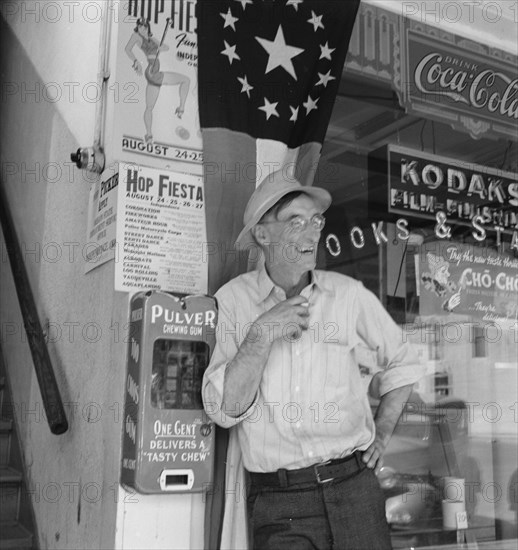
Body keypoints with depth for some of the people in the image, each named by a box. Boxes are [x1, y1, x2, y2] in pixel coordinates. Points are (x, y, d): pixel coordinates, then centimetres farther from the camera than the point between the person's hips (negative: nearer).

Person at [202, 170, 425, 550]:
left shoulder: (349, 294, 3)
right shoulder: (232, 301, -1)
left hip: (353, 487, 2)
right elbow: (224, 410, -8)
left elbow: (402, 362, 18)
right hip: (276, 502, -1)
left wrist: (381, 435, 12)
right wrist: (262, 333, -16)